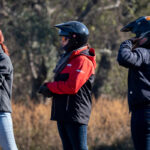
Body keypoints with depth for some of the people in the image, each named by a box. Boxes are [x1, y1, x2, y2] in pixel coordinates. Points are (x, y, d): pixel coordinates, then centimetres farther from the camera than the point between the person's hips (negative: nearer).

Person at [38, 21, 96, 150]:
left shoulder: (83, 61, -13)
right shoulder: (69, 58, 18)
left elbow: (72, 86, -22)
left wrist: (50, 87, -10)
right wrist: (50, 89, -3)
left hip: (76, 114, -10)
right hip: (63, 115, 10)